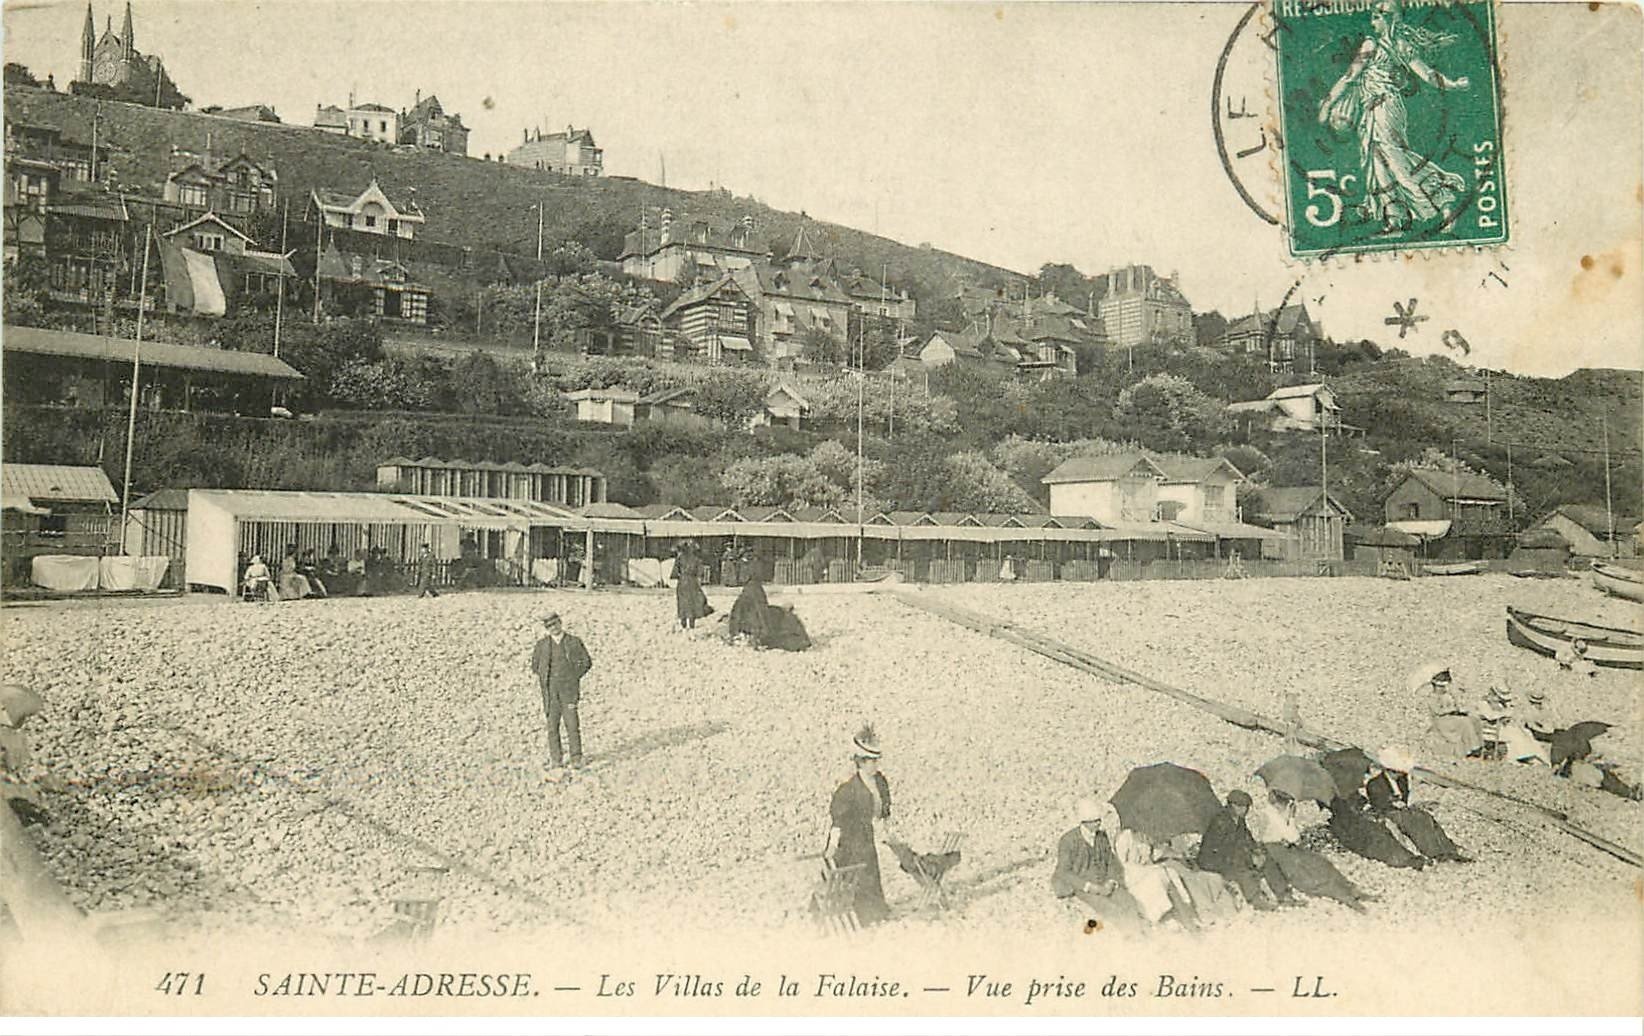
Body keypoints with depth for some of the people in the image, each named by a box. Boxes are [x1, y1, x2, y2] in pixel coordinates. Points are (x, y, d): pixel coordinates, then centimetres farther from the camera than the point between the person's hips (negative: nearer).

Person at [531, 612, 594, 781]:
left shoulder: (574, 642, 3)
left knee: (572, 724, -6)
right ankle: (556, 762, 3)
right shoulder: (542, 644, 7)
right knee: (552, 726, -1)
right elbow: (535, 665, 20)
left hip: (569, 689, -1)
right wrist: (543, 678, 10)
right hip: (550, 690, 1)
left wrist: (574, 677, 4)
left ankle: (576, 759, 7)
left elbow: (587, 662, 10)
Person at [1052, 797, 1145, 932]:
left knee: (1128, 903, -22)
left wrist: (1110, 883, -7)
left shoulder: (1102, 836, 6)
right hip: (1081, 888, -6)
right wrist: (1090, 887, -18)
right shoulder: (1068, 841, -11)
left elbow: (1111, 863, 14)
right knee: (1111, 910, -29)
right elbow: (1063, 873, -11)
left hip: (1104, 885, 6)